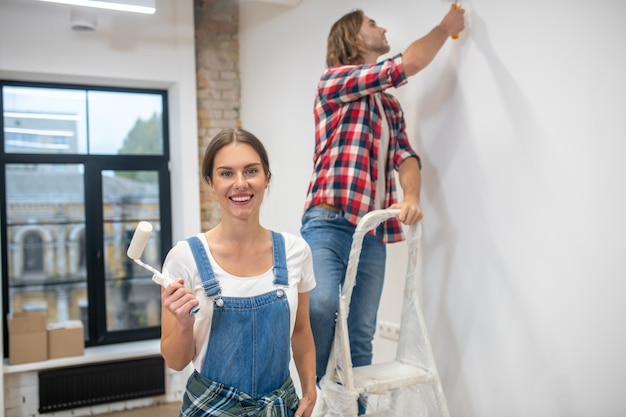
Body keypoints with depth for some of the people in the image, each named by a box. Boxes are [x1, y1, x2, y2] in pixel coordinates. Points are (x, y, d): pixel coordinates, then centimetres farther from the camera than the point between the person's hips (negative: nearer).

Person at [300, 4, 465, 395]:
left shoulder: (391, 106, 24)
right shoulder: (333, 81, 2)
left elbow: (405, 155, 8)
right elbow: (410, 63, -2)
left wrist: (411, 197, -13)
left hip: (372, 232, 6)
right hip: (328, 222, -6)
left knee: (362, 335, 4)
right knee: (323, 303, -28)